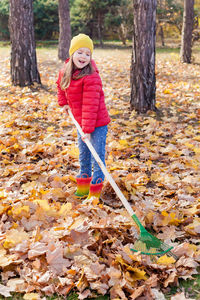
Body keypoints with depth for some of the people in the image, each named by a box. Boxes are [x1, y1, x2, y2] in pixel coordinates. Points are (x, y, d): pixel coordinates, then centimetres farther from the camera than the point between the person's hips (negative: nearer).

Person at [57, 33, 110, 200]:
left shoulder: (91, 77, -24)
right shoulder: (65, 72, -1)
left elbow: (91, 105, -27)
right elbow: (61, 85, 24)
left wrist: (87, 129, -27)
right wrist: (64, 103, 14)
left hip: (97, 124, -8)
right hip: (80, 122, 8)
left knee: (97, 156, 0)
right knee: (83, 155, 20)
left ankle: (95, 190, 12)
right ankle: (83, 185, 36)